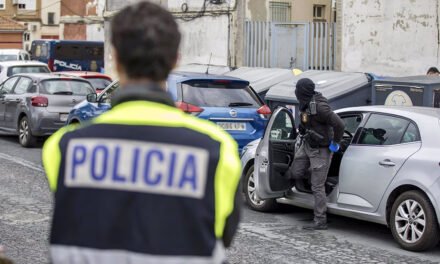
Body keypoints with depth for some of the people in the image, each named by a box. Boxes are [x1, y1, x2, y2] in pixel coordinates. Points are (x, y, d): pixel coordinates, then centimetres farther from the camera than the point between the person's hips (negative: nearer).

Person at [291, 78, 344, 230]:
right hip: (307, 145, 9)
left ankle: (320, 221, 4)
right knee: (296, 174, 13)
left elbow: (339, 124, -28)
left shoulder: (319, 106, -27)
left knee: (317, 187, -4)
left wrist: (335, 143, -17)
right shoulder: (306, 104, 0)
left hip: (319, 149, -9)